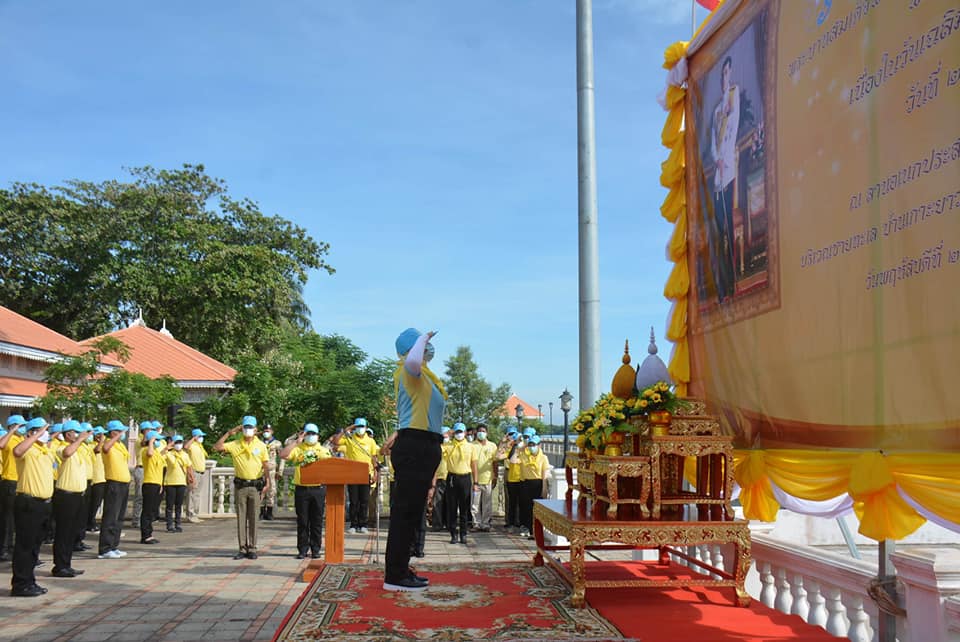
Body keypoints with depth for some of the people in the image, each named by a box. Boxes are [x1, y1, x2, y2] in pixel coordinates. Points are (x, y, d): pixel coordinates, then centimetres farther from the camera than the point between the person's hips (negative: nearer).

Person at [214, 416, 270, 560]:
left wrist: (267, 480, -9)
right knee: (241, 517, 5)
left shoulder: (261, 445, 2)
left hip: (255, 485, -1)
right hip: (240, 485, 1)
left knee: (253, 518, 2)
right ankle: (243, 548, 11)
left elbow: (265, 465, 3)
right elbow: (217, 447, -7)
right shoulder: (235, 444, 3)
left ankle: (252, 548, 8)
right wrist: (229, 433, -7)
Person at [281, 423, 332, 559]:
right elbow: (283, 455, -11)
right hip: (301, 490, -1)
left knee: (317, 521, 5)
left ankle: (315, 549, 13)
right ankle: (302, 549, 12)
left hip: (319, 489, 1)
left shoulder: (324, 450, 11)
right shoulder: (297, 449, 6)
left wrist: (328, 491, -1)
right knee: (302, 521, 4)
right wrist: (296, 442, -9)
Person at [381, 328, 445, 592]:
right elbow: (412, 361, -35)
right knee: (406, 510, -8)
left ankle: (400, 570, 22)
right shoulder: (411, 371, -11)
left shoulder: (422, 375, 20)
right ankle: (394, 576, -5)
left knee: (410, 511, 14)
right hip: (415, 447, -10)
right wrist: (423, 337, -20)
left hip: (422, 447, 10)